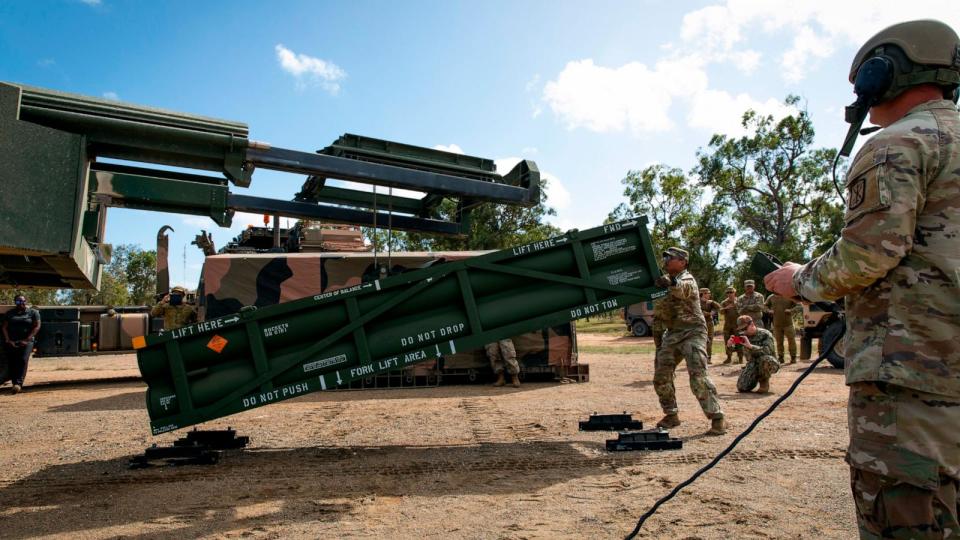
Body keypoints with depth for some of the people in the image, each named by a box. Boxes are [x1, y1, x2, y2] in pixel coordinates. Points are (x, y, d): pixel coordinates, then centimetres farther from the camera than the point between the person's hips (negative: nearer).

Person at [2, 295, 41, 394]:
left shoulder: (33, 312, 7)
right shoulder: (10, 313, 16)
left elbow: (37, 327, 1)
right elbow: (4, 327, 10)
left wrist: (27, 340, -8)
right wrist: (8, 340, -5)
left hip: (26, 341, -3)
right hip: (11, 342, 3)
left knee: (23, 360, -18)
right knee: (11, 362, -3)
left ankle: (19, 384, -27)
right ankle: (14, 383, 2)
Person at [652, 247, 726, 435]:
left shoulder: (687, 278, -10)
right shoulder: (664, 279, 14)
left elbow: (681, 289, -34)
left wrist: (670, 283, -57)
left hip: (692, 332, -7)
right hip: (672, 334, 8)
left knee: (698, 376, -18)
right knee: (661, 376, 6)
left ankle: (717, 418, -11)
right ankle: (671, 415, 20)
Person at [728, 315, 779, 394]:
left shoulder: (765, 334, -17)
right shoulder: (742, 335, -1)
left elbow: (767, 351, -31)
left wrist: (750, 346, -40)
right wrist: (730, 344, -24)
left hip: (769, 363, -4)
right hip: (753, 363, 4)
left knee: (765, 359, -42)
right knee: (742, 387, -15)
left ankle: (764, 383, -13)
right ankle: (757, 377, 19)